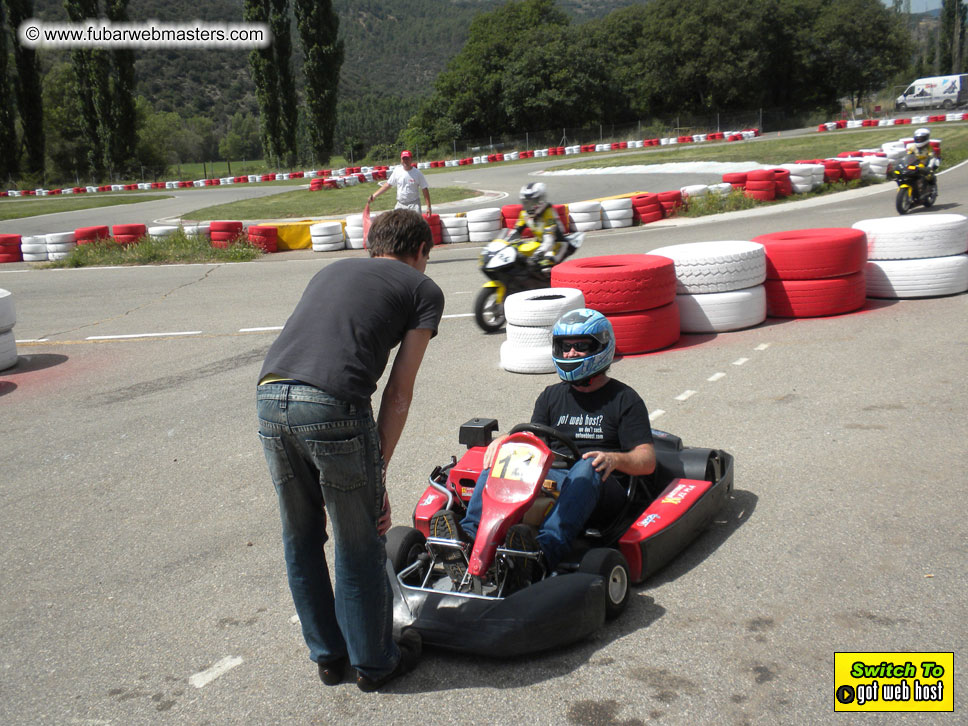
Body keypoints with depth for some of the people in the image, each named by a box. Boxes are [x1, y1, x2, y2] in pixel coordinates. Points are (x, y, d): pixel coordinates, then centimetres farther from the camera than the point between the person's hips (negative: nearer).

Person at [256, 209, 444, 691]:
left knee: (301, 540, 20)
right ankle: (374, 661, 29)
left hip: (271, 395, 6)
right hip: (333, 405, -6)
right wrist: (378, 473, 10)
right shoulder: (423, 289, 17)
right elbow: (399, 390, 8)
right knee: (359, 546, 12)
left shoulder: (332, 271, 32)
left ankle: (327, 654, 36)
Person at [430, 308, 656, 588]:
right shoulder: (552, 396, 22)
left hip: (600, 487, -3)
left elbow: (647, 461, 0)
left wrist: (614, 458, -22)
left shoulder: (624, 399, 9)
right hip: (551, 478, 4)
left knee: (588, 466, -37)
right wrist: (507, 440, -9)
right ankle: (468, 535, -43)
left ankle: (546, 548, -60)